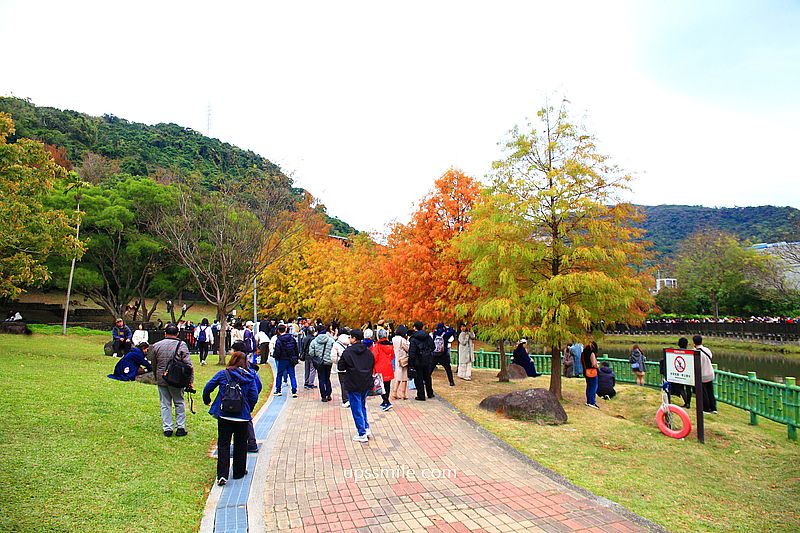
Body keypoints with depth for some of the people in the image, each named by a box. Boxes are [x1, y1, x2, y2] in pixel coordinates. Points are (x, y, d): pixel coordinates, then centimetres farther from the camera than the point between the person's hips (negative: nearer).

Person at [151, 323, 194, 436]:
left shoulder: (156, 345, 2)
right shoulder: (181, 345, -9)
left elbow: (154, 364, 12)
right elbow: (189, 365, -11)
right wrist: (191, 381, -5)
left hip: (161, 380, 3)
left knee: (165, 404, 12)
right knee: (179, 403, 11)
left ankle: (167, 429, 15)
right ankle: (180, 428, 12)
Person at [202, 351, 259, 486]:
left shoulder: (222, 374, -2)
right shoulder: (250, 377, -2)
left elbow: (207, 388, 2)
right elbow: (254, 397, -3)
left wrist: (206, 400, 21)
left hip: (224, 415, 0)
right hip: (242, 416, 0)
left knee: (223, 444, 8)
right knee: (240, 444, 15)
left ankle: (222, 475, -1)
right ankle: (239, 471, 25)